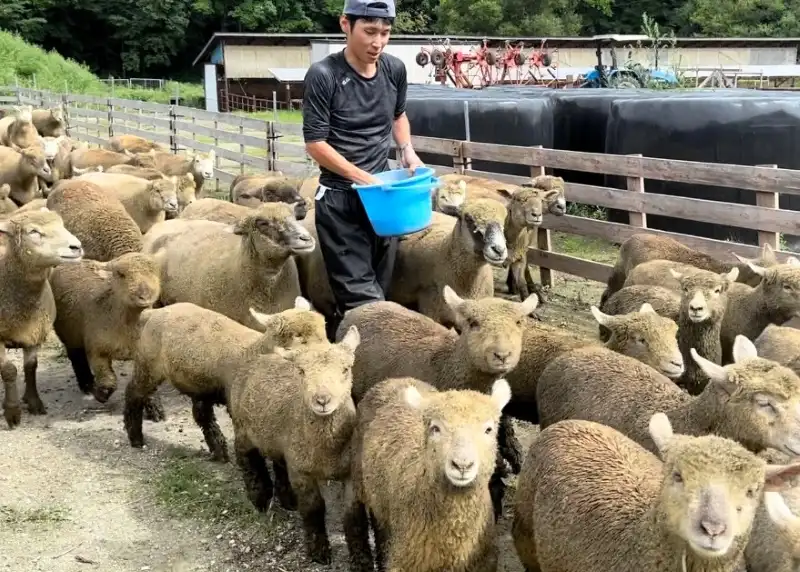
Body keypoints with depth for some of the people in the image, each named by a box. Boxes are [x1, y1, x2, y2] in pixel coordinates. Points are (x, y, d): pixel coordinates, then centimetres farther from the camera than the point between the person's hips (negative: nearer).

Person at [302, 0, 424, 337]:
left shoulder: (395, 70, 2)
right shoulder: (323, 75, -14)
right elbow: (315, 143, -13)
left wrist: (407, 150, 3)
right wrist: (364, 178, -19)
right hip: (340, 198, -5)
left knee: (380, 288, 12)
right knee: (363, 297, -8)